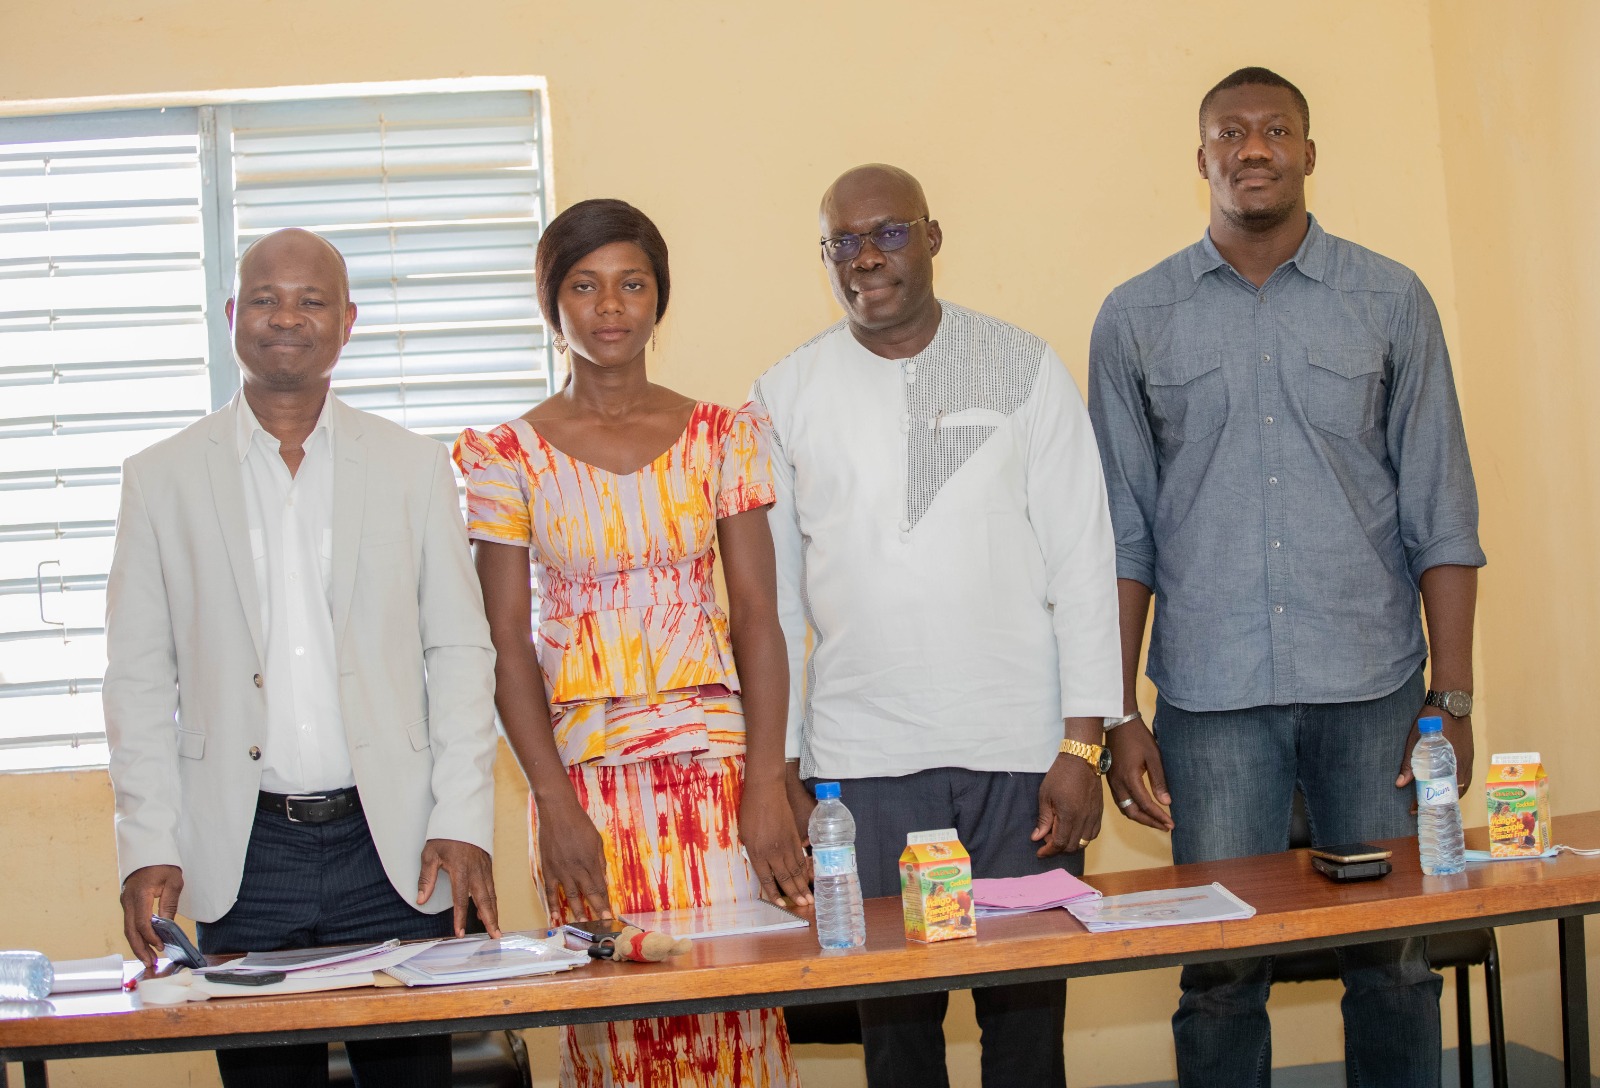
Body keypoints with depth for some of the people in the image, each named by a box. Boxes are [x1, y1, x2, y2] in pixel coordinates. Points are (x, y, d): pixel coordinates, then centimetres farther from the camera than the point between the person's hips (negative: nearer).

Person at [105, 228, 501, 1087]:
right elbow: (138, 675, 5)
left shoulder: (414, 468, 8)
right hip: (239, 855, 0)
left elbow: (460, 653, 6)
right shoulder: (162, 477, 7)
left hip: (391, 847, 0)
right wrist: (149, 846, -3)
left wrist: (462, 822, -4)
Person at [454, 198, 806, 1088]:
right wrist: (555, 802, -9)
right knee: (612, 1011, 2)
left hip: (716, 759, 1)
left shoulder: (723, 437, 4)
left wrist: (768, 782, -8)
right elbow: (507, 641, 0)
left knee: (734, 999, -1)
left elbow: (758, 618, 1)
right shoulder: (510, 456, 2)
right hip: (583, 769, 0)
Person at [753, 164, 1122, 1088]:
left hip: (1021, 745, -1)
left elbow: (1083, 560, 2)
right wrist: (783, 767, 4)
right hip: (862, 758, 1)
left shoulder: (1023, 367, 4)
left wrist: (1082, 743, -5)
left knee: (1029, 1006, 3)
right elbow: (775, 594, 9)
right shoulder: (787, 396, 7)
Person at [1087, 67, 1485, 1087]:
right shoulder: (1136, 320, 6)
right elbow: (1124, 533, 6)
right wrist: (1119, 716, 1)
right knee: (1222, 971, 2)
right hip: (1213, 696, 0)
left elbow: (1440, 514, 5)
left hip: (1374, 690, 0)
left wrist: (1455, 700, -2)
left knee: (1393, 959, 5)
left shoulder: (1391, 301, 6)